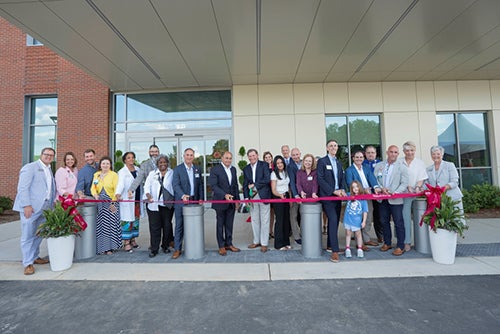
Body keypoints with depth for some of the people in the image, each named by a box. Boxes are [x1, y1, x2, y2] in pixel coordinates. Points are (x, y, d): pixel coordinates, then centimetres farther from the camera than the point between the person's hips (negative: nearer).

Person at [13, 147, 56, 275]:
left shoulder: (49, 170, 17)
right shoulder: (30, 167, -5)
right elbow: (22, 187, -11)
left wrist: (52, 204, 10)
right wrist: (26, 205, -18)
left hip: (44, 208, 7)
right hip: (30, 207, -7)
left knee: (39, 234, 13)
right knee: (28, 236, 1)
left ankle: (34, 257, 27)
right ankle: (28, 263, 9)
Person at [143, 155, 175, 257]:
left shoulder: (172, 173, 8)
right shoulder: (152, 173, 12)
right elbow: (147, 186, 5)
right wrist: (148, 195, -14)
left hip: (167, 204, 0)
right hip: (154, 204, 1)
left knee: (167, 225, 6)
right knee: (154, 226, 1)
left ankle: (165, 246, 22)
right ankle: (154, 249, 10)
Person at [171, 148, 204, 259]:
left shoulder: (197, 169, 11)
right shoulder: (177, 169, -3)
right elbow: (175, 184, -12)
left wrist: (200, 198, 7)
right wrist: (183, 195, -27)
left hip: (194, 201, 4)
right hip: (181, 202, -4)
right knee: (179, 225, 2)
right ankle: (177, 249, 12)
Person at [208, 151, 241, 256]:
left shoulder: (233, 169, 12)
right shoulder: (215, 169, -8)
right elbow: (213, 185, -15)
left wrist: (237, 200, 10)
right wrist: (225, 195, -24)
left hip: (231, 202, 5)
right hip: (220, 201, -5)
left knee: (229, 224, 12)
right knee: (220, 225, 7)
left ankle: (229, 244, 25)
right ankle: (221, 246, 18)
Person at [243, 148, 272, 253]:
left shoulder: (264, 165, -1)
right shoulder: (246, 169, 12)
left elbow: (267, 179, -11)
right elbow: (245, 184, 10)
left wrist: (254, 185, -10)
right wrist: (246, 197, 0)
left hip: (263, 196, -4)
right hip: (252, 197, 4)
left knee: (264, 220, 2)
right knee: (254, 220, 12)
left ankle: (264, 243, 12)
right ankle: (256, 241, 25)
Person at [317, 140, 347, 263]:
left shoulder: (339, 163, 17)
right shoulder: (322, 161, -4)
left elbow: (342, 178, 15)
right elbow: (320, 179, -11)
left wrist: (342, 190, -4)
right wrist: (333, 191, -16)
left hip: (337, 195, 7)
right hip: (327, 196, -7)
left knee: (334, 221, 11)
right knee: (333, 220, -15)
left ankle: (330, 245, 24)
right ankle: (335, 251, -13)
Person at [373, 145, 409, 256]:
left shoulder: (402, 167, 0)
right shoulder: (379, 165, 8)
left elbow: (404, 183, -5)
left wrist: (395, 193, -19)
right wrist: (381, 188, -11)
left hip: (396, 200, -3)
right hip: (382, 199, 3)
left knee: (399, 223, 1)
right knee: (384, 222, 12)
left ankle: (400, 246, 13)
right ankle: (387, 243, 27)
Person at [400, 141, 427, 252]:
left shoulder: (420, 163, 8)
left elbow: (422, 178, 3)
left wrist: (417, 187, -14)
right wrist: (408, 187, -11)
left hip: (417, 194, 1)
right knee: (405, 218, -3)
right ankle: (407, 242, 3)